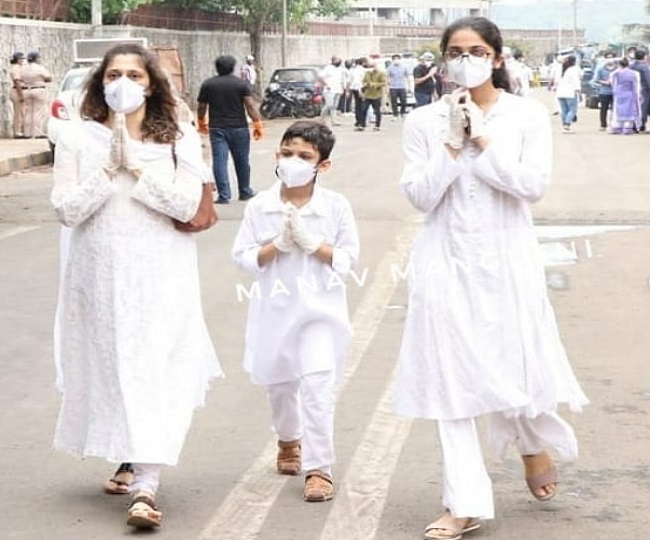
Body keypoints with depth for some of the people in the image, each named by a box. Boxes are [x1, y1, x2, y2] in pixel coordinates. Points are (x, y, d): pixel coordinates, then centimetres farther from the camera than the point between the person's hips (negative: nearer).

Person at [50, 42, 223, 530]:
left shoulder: (178, 139, 2)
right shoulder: (79, 139, 3)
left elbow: (188, 205, -9)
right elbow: (67, 210, -5)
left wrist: (137, 167, -15)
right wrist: (109, 168, -15)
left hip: (161, 274, -2)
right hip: (101, 271, 2)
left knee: (156, 371, -10)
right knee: (110, 366, 8)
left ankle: (146, 487, -17)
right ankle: (129, 460, 30)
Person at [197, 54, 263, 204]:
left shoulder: (207, 84, 2)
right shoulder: (241, 84, -3)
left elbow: (201, 107, 7)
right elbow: (250, 105, -11)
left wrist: (202, 123, 23)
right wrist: (258, 124, -9)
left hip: (217, 129, 0)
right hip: (239, 128, 0)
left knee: (220, 161, -1)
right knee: (242, 161, 13)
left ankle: (223, 195, -7)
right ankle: (245, 192, 25)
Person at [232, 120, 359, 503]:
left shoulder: (335, 206, -6)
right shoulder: (260, 207, -3)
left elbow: (348, 258, -7)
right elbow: (244, 256, -4)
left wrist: (311, 243, -18)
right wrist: (278, 245, -18)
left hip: (320, 307, -3)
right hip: (276, 307, 3)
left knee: (317, 384, -14)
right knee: (279, 383, 19)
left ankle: (319, 468, -9)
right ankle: (289, 441, 48)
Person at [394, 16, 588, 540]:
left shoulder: (528, 114, -1)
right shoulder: (424, 121, 1)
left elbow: (533, 185, -12)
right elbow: (420, 196, -6)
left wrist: (482, 139, -15)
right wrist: (453, 142, -15)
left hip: (506, 258, -1)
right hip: (447, 261, 1)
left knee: (515, 364, 3)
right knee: (451, 375, -1)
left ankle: (537, 442, 39)